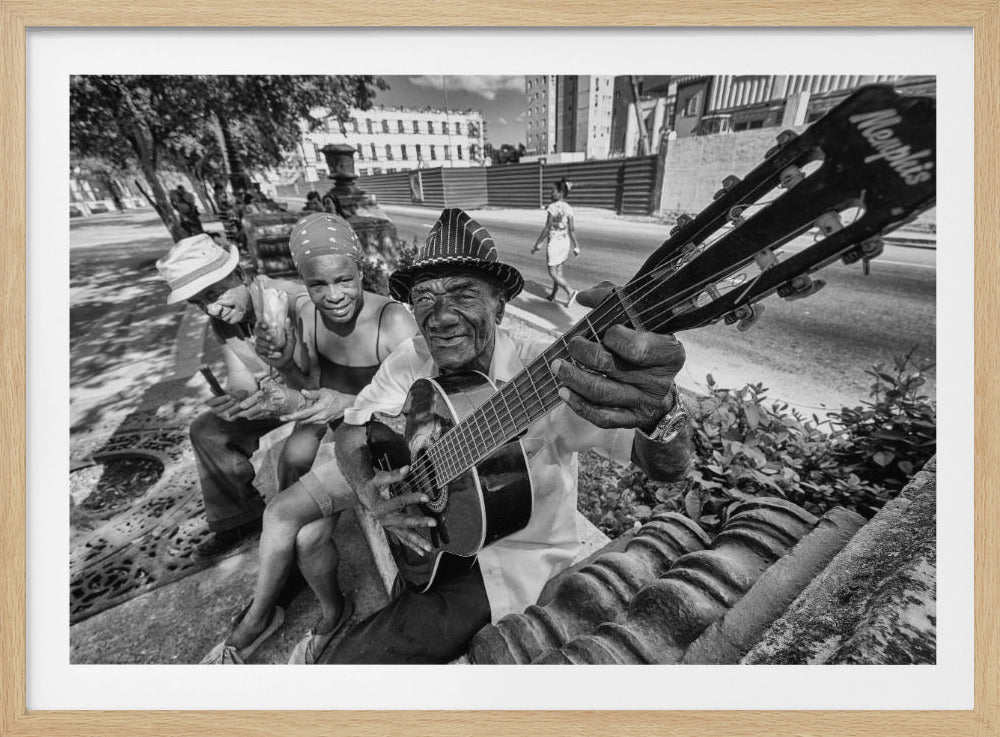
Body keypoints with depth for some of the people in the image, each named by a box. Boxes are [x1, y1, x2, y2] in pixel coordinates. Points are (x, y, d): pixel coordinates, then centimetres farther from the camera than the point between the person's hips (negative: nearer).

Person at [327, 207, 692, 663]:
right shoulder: (411, 361, -11)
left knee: (354, 657, -12)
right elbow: (351, 430, 0)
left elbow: (668, 467, -33)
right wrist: (367, 492, -21)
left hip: (516, 556, -5)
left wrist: (659, 414, -58)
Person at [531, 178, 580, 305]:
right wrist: (576, 246, 10)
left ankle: (570, 291, -14)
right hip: (566, 241, 7)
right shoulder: (568, 208, 3)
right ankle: (553, 294, 26)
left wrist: (537, 244, -10)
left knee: (552, 272, 2)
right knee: (558, 269, 17)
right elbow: (572, 230, 4)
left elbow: (547, 228, -17)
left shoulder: (552, 207, -16)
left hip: (554, 242, -7)